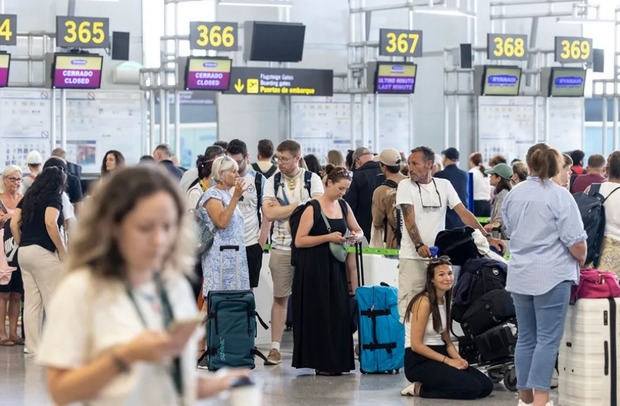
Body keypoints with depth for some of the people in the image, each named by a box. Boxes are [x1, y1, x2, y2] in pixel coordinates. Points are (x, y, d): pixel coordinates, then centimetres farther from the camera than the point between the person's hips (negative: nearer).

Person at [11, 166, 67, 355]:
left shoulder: (28, 198, 15)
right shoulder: (53, 198, -5)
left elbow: (14, 224, 10)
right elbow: (50, 223, -20)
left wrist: (22, 245, 15)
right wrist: (62, 251, -14)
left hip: (24, 253, 7)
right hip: (43, 252, -7)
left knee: (31, 302, 8)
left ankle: (33, 347, 10)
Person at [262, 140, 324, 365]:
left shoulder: (312, 179, 2)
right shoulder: (273, 181, 6)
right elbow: (269, 213, -7)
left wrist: (282, 208, -9)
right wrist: (298, 205, -8)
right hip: (281, 248, 1)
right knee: (280, 297, 3)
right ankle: (275, 347, 6)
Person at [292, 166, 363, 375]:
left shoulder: (343, 206, 10)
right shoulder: (313, 208, -8)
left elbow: (357, 230, 23)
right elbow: (299, 241, -12)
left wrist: (356, 236, -1)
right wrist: (328, 237, -17)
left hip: (336, 267, 6)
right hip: (314, 269, -6)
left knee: (338, 313, 3)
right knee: (318, 314, -3)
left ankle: (336, 362, 10)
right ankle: (321, 363, 3)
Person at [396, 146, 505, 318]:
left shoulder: (444, 185, 9)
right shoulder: (405, 186, 1)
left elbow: (463, 213, 4)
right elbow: (409, 219, -10)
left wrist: (488, 237, -6)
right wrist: (419, 245, -25)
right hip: (412, 257, -3)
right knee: (409, 304, -7)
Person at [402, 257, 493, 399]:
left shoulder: (445, 299, 13)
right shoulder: (424, 302, -15)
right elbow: (416, 345, -17)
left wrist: (458, 359, -3)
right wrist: (448, 361, -17)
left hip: (439, 356, 9)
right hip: (419, 362, -9)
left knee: (486, 386, -6)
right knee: (473, 388, -22)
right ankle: (419, 389, -6)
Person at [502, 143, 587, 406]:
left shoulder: (513, 195, 7)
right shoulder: (559, 196, -12)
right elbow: (576, 243, -13)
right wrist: (581, 261, 7)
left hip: (520, 275, 6)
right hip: (551, 275, -6)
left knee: (525, 338, 13)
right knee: (548, 339, -4)